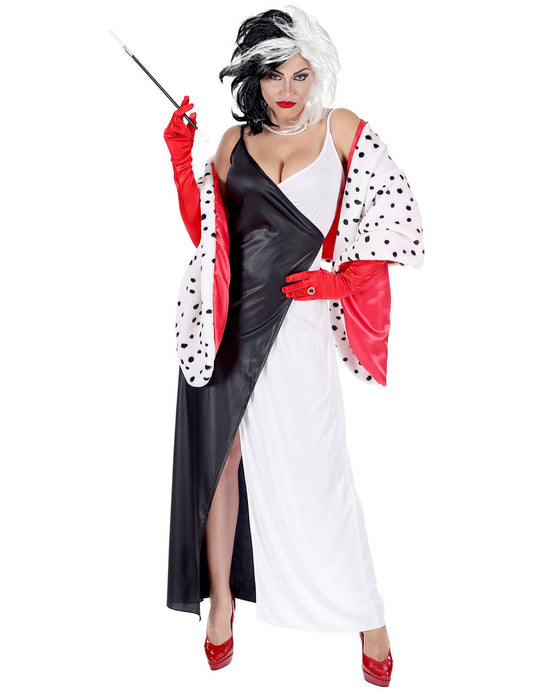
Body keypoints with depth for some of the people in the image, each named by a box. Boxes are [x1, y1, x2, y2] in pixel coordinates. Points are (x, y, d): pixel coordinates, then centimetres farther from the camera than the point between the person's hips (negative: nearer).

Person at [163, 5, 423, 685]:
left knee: (313, 464, 0)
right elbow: (205, 233, 9)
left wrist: (337, 277, -10)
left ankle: (364, 612, 18)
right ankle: (223, 597, 26)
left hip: (296, 317, -3)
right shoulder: (234, 141, 11)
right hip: (228, 318, 3)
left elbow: (393, 221, 1)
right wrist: (180, 159, 2)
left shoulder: (341, 129, 4)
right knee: (221, 453, 7)